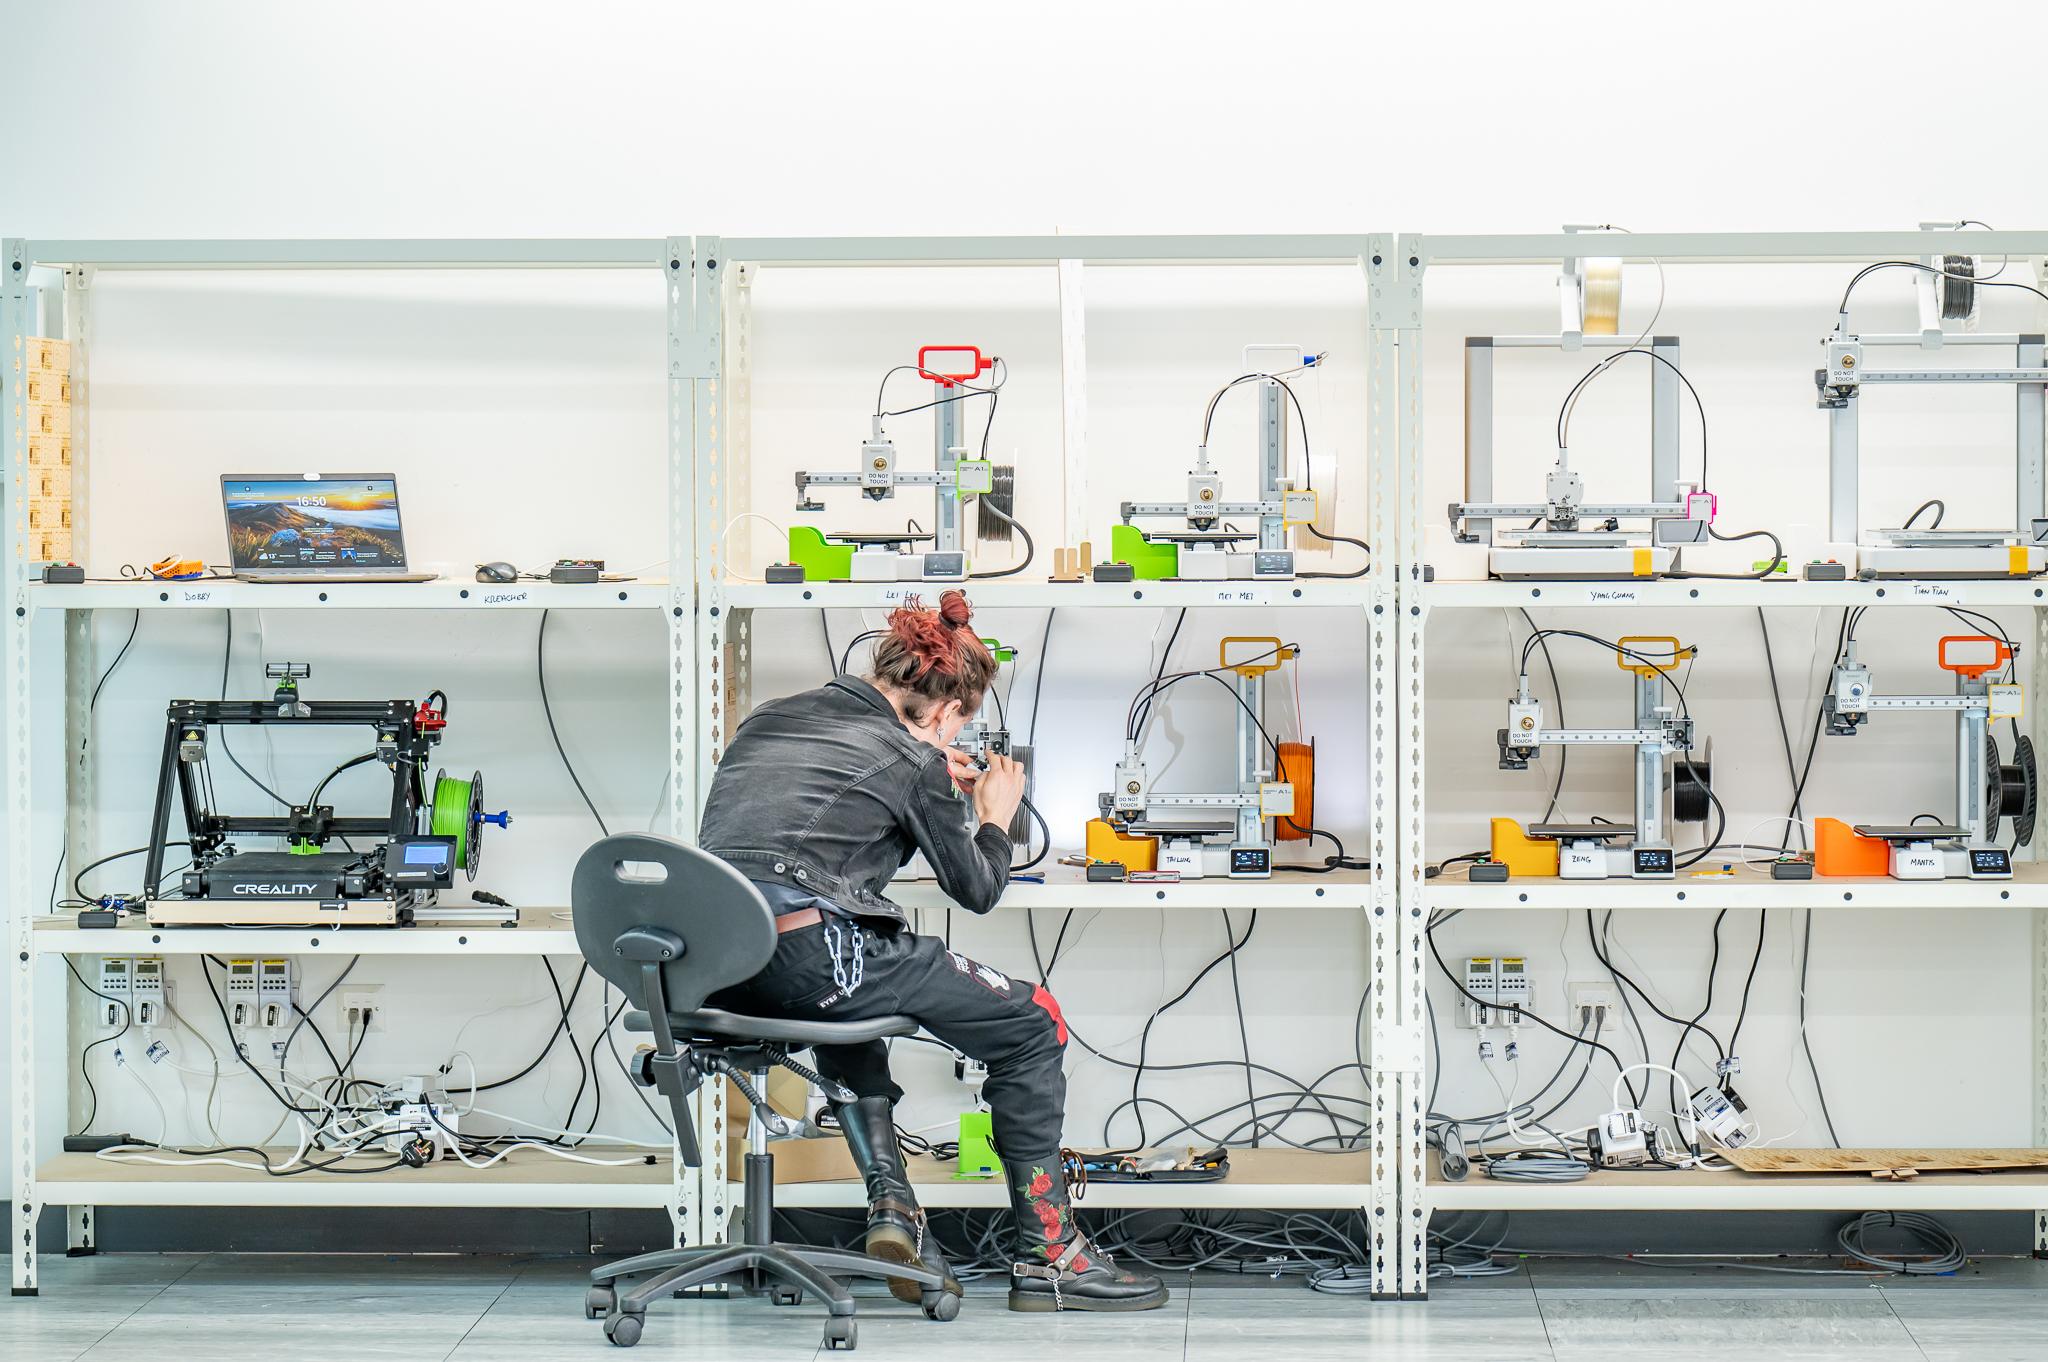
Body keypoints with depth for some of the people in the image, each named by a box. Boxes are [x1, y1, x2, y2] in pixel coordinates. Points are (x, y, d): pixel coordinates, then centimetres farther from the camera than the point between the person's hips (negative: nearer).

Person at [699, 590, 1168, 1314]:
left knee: (851, 990, 41)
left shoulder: (766, 719, 22)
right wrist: (994, 817, 32)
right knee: (1033, 1023, 6)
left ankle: (890, 1206, 28)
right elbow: (976, 888, 12)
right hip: (803, 953, -8)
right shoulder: (911, 759, 2)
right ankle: (1048, 1259, 10)